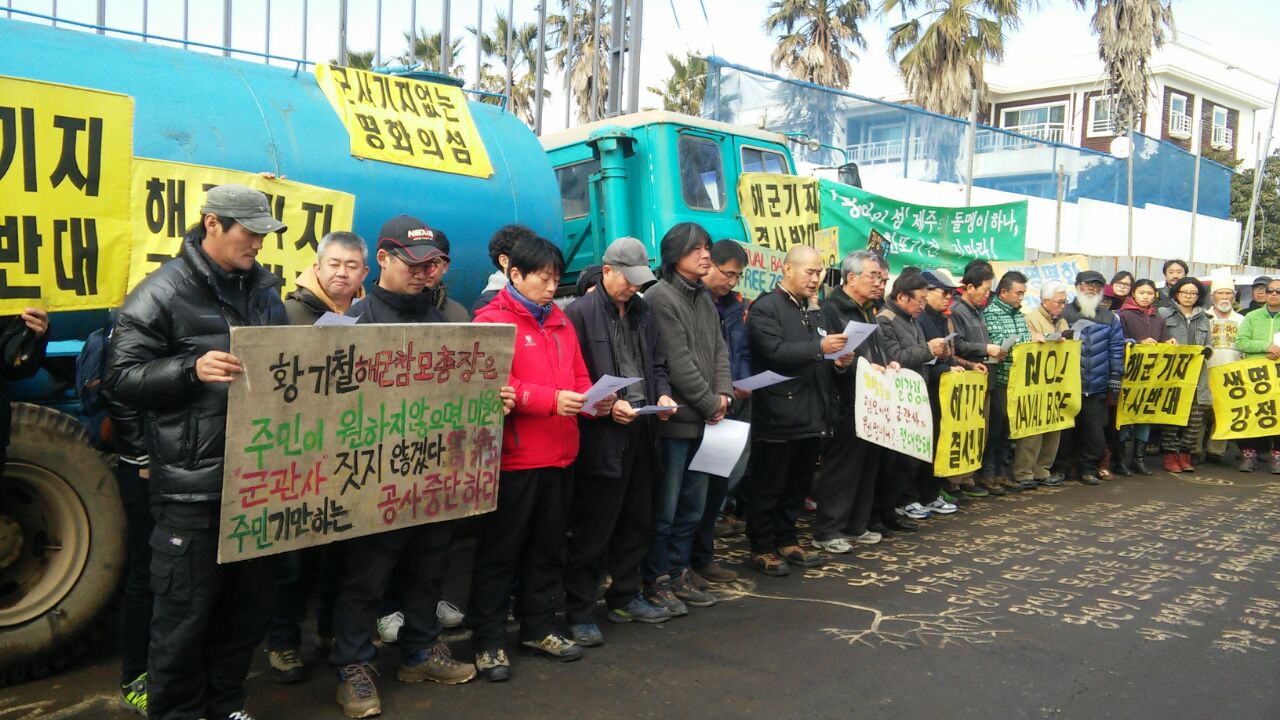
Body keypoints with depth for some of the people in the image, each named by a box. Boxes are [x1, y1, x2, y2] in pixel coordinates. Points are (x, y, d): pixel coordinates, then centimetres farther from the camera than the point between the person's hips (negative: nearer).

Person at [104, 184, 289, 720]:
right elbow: (121, 375, -9)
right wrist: (192, 369, -23)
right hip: (193, 488, -6)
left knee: (248, 605, 16)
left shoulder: (263, 288, 13)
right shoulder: (163, 293, -7)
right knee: (184, 614, 2)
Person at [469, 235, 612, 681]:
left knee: (548, 546, 16)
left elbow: (579, 377, 16)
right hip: (514, 458, -7)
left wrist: (595, 402, -5)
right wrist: (551, 400, -25)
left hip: (560, 455, 7)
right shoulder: (492, 319, -8)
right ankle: (488, 640, 15)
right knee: (500, 551, 4)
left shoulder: (560, 321, 14)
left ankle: (539, 627, 30)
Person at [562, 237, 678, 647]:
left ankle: (624, 598, 31)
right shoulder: (580, 313, -7)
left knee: (636, 522, 16)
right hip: (602, 436, -7)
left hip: (641, 431, 7)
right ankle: (579, 613, 11)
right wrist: (607, 405, -19)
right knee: (591, 530, -1)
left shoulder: (642, 312, 13)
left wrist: (663, 394, 0)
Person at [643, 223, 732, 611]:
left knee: (693, 507, 15)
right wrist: (710, 404, -10)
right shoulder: (660, 297, -12)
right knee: (664, 508, 1)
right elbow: (678, 362, -16)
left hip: (703, 420, 8)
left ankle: (678, 574, 26)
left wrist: (723, 394, -3)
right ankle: (656, 582, 14)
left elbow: (719, 349, 13)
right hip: (675, 419, -8)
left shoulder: (704, 298, 16)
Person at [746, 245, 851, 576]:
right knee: (767, 487, 3)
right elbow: (775, 352, -22)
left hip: (811, 414, 8)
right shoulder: (765, 308, -9)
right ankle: (762, 548, 14)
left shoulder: (811, 310, 17)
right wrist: (819, 347, -26)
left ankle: (786, 541, 28)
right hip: (778, 414, -8)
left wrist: (837, 359, 3)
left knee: (798, 485, 16)